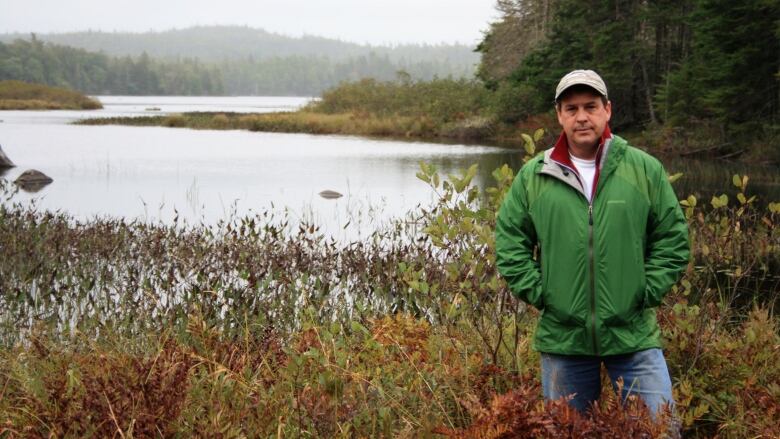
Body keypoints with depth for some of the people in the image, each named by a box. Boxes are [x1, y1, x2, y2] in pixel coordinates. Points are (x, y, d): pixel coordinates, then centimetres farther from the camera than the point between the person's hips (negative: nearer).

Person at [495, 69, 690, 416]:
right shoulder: (532, 176, 1)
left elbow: (672, 238, 4)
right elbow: (509, 242, 6)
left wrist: (647, 293, -4)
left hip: (634, 336, -1)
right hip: (562, 338, 1)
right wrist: (538, 293, -3)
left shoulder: (645, 169, -1)